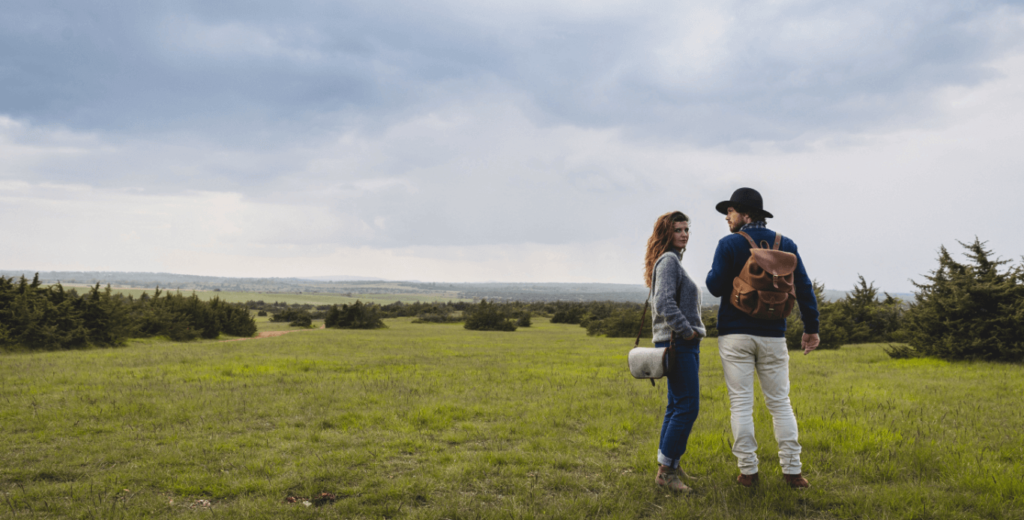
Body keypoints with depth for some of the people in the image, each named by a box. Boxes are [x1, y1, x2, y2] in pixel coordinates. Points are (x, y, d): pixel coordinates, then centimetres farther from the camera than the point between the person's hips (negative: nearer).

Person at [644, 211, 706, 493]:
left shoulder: (673, 261, 20)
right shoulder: (668, 260, -11)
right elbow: (664, 303, -23)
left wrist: (691, 333, 13)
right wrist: (686, 330, -17)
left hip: (683, 343, 10)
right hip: (678, 343, -10)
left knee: (677, 406, 11)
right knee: (687, 406, -11)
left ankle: (667, 467, 17)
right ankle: (666, 469, -6)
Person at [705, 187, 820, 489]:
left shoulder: (729, 245, -6)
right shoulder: (786, 245, 5)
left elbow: (715, 287, -11)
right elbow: (804, 288, 4)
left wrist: (714, 271, 11)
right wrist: (811, 328, 9)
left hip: (735, 335, -3)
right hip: (772, 335, 3)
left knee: (741, 404, 2)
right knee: (780, 403, 11)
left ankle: (748, 470, 4)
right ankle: (792, 470, 9)